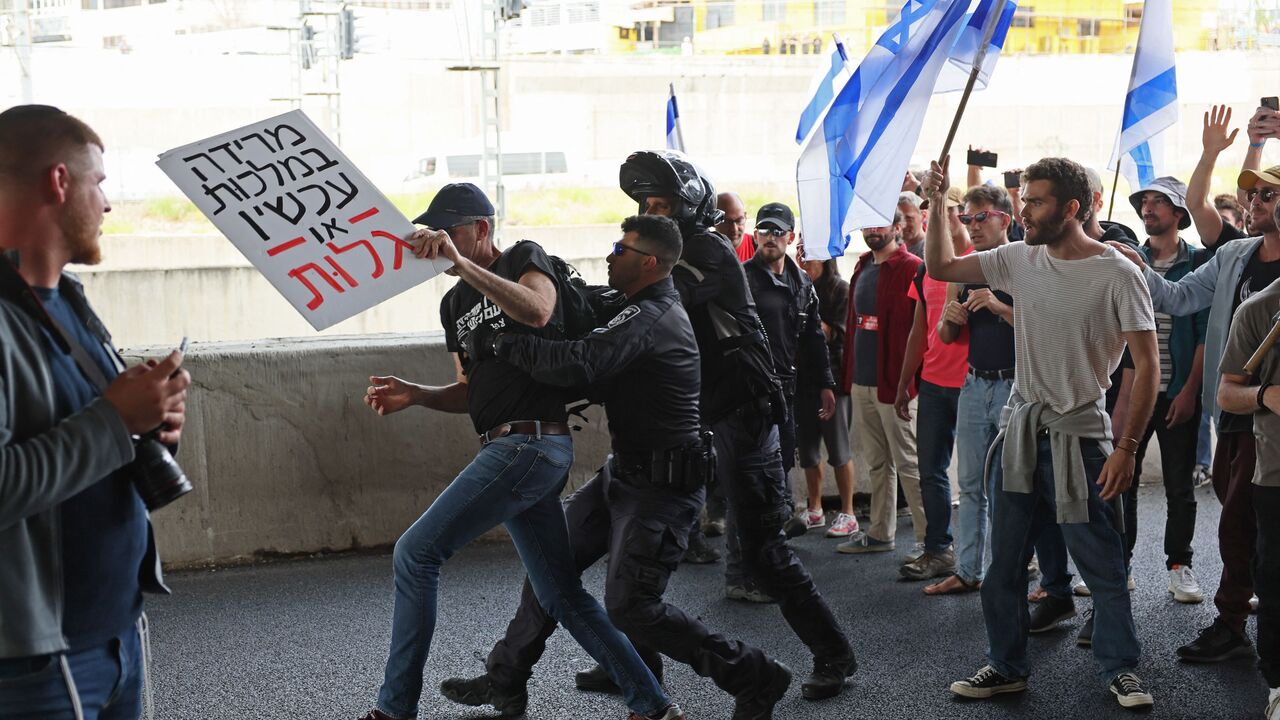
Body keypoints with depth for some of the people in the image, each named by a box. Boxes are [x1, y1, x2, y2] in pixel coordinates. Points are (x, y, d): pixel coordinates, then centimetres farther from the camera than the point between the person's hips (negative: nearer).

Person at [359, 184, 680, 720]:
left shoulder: (525, 258, -2)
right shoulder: (454, 304, 20)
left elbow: (537, 311, -25)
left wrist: (460, 262, -33)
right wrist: (415, 395, 4)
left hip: (530, 443, -9)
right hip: (506, 449, 9)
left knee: (415, 553, -10)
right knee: (562, 597, 10)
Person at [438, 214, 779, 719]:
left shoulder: (645, 318, -21)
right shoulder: (660, 310, 13)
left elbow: (576, 365, -36)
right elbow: (605, 382, 20)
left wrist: (502, 343, -24)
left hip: (659, 488, -10)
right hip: (626, 473, 10)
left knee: (629, 610, -7)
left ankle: (752, 677, 5)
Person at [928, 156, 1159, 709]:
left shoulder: (1117, 274, -13)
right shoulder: (1020, 259, 2)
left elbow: (1147, 365, -12)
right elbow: (941, 267, 12)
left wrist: (1126, 447, -15)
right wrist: (938, 204, -2)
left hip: (1078, 434, -5)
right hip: (1020, 427, 5)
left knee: (1102, 566, 3)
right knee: (1004, 562, 11)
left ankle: (1120, 669, 20)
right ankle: (1006, 667, 25)